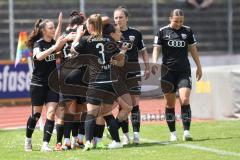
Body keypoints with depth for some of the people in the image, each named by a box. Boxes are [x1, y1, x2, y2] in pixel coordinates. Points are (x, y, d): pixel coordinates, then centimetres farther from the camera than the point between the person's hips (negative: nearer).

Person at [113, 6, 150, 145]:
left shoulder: (135, 33, 6)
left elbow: (143, 51, 15)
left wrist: (147, 67, 9)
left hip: (133, 70, 0)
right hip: (117, 70, 0)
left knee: (135, 103, -5)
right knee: (122, 104, 1)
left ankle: (136, 134, -4)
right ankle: (126, 135, 6)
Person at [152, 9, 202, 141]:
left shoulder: (187, 31, 6)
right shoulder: (162, 32, 1)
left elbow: (193, 49, 13)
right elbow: (156, 49, 0)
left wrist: (199, 67, 13)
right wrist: (154, 63, -17)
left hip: (184, 71, 0)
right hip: (168, 71, 0)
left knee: (184, 100, -15)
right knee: (169, 104, 3)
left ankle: (186, 131, -15)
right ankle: (173, 133, 13)